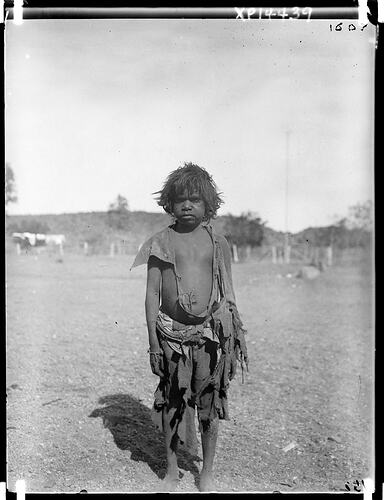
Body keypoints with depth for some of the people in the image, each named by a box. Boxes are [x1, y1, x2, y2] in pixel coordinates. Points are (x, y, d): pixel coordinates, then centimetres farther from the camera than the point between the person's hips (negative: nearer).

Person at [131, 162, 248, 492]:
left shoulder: (218, 243, 4)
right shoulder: (161, 242, 0)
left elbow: (228, 295, 8)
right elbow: (152, 293, 1)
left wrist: (236, 338, 7)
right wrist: (153, 341, -2)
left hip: (212, 329, 1)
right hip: (172, 331, -1)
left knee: (210, 403, 9)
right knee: (173, 402, 10)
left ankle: (207, 472, 30)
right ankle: (172, 471, 31)